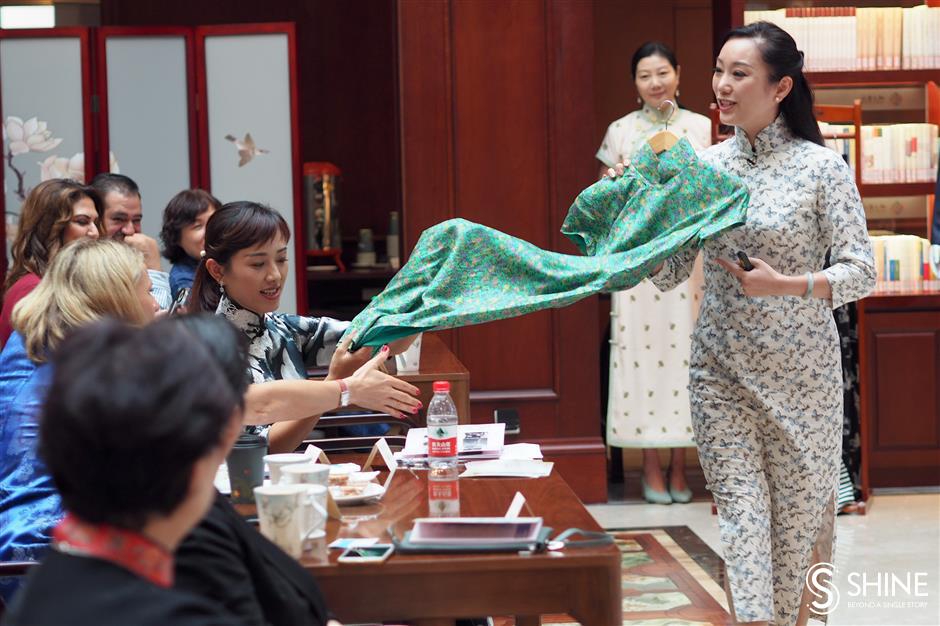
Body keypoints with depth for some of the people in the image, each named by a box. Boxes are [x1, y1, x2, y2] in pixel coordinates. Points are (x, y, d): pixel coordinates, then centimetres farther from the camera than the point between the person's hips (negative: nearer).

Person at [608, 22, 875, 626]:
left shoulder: (822, 167, -8)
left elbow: (861, 271, -11)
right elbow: (670, 272, 6)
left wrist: (787, 285, -26)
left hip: (801, 372, -2)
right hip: (722, 371, 2)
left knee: (800, 512, 11)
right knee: (743, 516, -3)